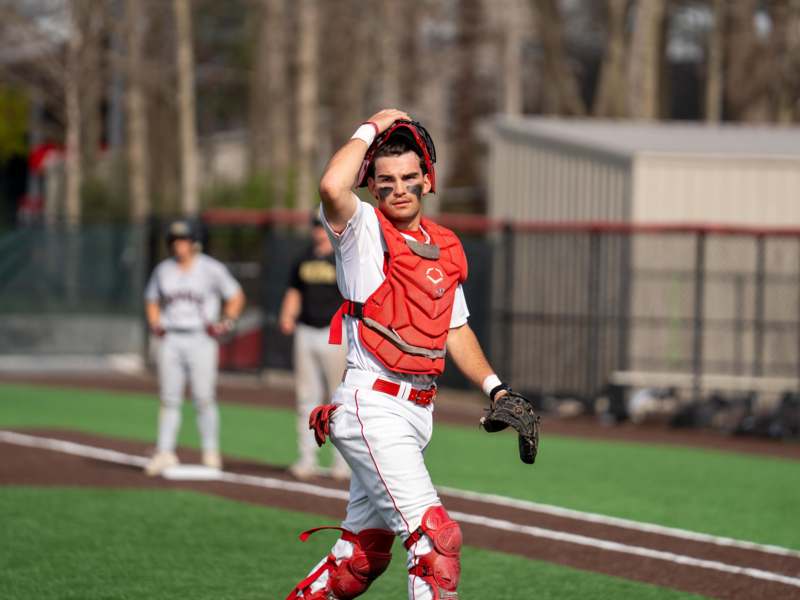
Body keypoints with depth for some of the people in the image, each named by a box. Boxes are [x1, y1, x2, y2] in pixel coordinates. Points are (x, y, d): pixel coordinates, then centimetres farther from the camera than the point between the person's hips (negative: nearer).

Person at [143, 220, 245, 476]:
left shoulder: (211, 269, -1)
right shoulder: (163, 270, 10)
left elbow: (236, 296, 6)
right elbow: (152, 300, 23)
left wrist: (226, 324, -6)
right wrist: (155, 325, 6)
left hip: (201, 339, -4)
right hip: (171, 340, 4)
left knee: (204, 399, -6)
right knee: (169, 398, 2)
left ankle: (211, 453, 2)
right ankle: (165, 453, 3)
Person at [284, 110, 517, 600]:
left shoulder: (446, 247, 15)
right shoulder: (364, 230, -6)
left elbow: (455, 329, 22)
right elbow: (333, 187, -27)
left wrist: (496, 388, 10)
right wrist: (371, 130, -13)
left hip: (418, 409, 8)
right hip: (372, 405, -8)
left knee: (364, 557, 14)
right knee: (437, 535, -19)